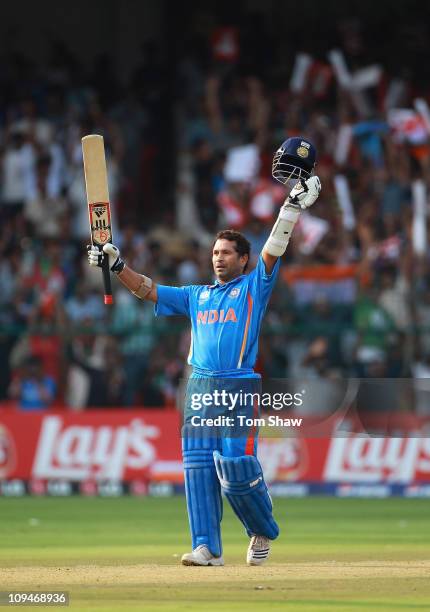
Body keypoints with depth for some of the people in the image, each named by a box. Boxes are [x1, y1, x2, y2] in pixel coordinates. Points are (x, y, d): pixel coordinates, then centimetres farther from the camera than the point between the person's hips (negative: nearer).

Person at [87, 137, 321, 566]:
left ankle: (264, 531, 12)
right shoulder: (196, 296, 22)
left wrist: (293, 206, -12)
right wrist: (117, 266, 4)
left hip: (237, 387, -5)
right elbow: (148, 290, 18)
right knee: (198, 467, -3)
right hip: (199, 387, 5)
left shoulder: (253, 288, 9)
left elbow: (272, 253, -3)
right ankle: (207, 547, -4)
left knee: (236, 471, -11)